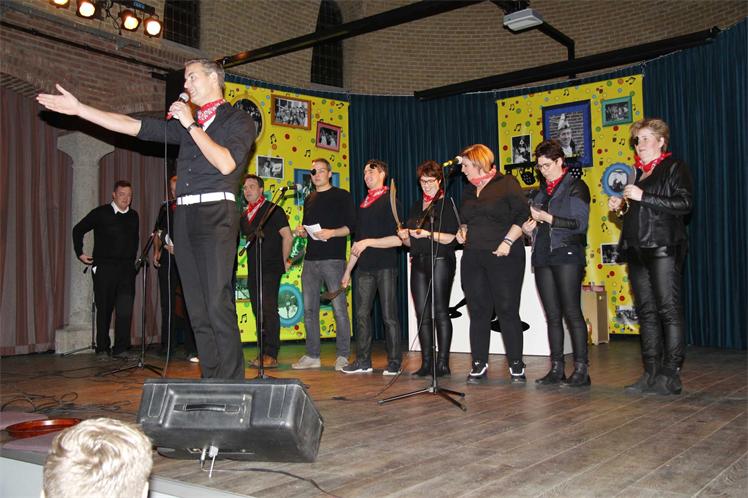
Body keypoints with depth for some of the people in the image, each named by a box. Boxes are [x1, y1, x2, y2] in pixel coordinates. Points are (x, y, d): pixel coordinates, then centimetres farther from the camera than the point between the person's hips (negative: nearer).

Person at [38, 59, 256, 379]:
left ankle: (230, 385, -11)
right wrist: (78, 108, 16)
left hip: (215, 215, -7)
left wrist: (192, 125, -6)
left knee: (218, 304, -14)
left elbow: (226, 163, -12)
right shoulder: (185, 123, 23)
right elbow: (135, 126, 19)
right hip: (184, 215, 7)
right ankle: (210, 381, 9)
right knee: (197, 308, 4)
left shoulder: (238, 120, 5)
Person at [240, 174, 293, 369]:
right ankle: (263, 353, 15)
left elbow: (288, 236, -7)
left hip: (270, 269, -7)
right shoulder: (245, 215, 16)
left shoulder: (273, 210, -4)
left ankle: (271, 355, -9)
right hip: (253, 270, 7)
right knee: (258, 311, 9)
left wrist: (284, 261, -4)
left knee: (268, 310, -11)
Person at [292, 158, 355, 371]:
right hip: (310, 259, 6)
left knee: (339, 309, -5)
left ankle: (342, 356, 1)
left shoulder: (342, 196, 2)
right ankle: (312, 356, 14)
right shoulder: (309, 200, 21)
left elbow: (352, 226, -5)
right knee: (309, 310, 6)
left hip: (333, 259, -6)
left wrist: (332, 232, -20)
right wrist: (302, 231, 5)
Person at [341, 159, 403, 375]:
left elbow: (398, 239, -11)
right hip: (365, 267, 6)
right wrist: (348, 270, 19)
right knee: (362, 314, 5)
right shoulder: (363, 204, 18)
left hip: (385, 266, -6)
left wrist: (369, 242, -14)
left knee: (389, 315, -3)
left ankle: (394, 362, 5)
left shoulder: (390, 201, -3)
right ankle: (363, 361, 13)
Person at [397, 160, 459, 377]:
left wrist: (428, 234, -21)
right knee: (422, 314, 4)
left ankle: (443, 362, -2)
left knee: (440, 312, -6)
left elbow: (451, 237, -8)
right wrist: (404, 236, 0)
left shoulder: (447, 204, -1)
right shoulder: (416, 206, 19)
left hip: (440, 261, -6)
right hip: (419, 262, 6)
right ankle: (426, 363, 8)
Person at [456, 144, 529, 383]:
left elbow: (523, 215, -8)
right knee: (478, 312, 6)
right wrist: (463, 232, 8)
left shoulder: (507, 183, -2)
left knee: (507, 310, -2)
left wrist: (508, 241, -16)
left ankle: (516, 365, 8)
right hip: (473, 258, 6)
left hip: (503, 257, -6)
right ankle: (479, 365, 13)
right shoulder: (468, 191, 18)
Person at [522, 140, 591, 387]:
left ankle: (581, 369, -5)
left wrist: (547, 218, -13)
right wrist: (528, 228, 3)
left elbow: (580, 223, -9)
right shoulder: (540, 192, 20)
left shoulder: (576, 187, 1)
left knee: (571, 312, -9)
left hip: (567, 255, -6)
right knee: (552, 315, 6)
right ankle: (556, 369, 9)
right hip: (543, 257, 6)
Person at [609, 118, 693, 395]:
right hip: (637, 248, 8)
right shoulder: (638, 172, 20)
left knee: (669, 309, -7)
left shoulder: (675, 167, -1)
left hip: (663, 248, -8)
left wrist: (643, 197, -16)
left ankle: (670, 375, -3)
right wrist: (621, 206, 8)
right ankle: (651, 374, 10)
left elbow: (685, 204, -14)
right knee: (646, 311, 6)